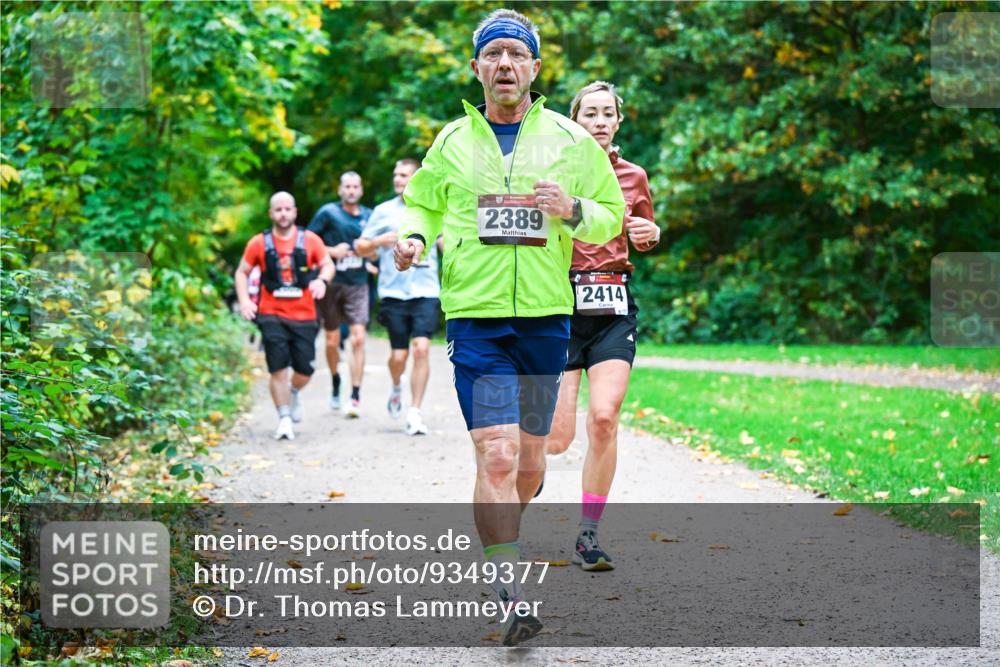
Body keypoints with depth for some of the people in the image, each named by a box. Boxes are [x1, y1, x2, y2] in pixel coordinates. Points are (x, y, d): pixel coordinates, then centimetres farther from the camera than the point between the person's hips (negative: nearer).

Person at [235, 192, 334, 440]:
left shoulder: (310, 240, 3)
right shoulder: (259, 243, 2)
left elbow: (328, 264, 9)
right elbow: (242, 272, 9)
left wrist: (322, 280, -14)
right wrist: (244, 300, -6)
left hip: (304, 316, 1)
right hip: (272, 315, -1)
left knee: (305, 369, 4)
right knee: (278, 369, -6)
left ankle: (293, 393, 39)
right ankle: (284, 419, 4)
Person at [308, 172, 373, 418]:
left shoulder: (369, 216, 9)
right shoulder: (328, 212, -1)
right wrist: (331, 251, -11)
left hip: (357, 284, 1)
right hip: (332, 283, -1)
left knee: (358, 338, -12)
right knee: (332, 341, 7)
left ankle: (355, 396, -12)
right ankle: (336, 385, 33)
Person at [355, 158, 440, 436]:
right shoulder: (383, 211, 7)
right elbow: (360, 248, 10)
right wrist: (378, 241, -11)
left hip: (426, 291, 0)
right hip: (393, 293, 0)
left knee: (421, 348, -14)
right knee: (398, 354, 1)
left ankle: (415, 412, -9)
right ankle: (396, 388, 36)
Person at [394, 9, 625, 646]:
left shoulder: (570, 140, 5)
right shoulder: (452, 142, 6)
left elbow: (611, 216, 11)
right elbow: (423, 203, 20)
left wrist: (572, 211, -10)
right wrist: (415, 236, -2)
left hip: (546, 317, 2)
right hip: (476, 316, -2)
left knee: (530, 461, 11)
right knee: (496, 456, -14)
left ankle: (498, 534, 40)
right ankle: (512, 594, -12)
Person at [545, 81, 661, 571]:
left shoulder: (633, 177, 10)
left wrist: (649, 235, 1)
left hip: (614, 307, 2)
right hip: (561, 301, -2)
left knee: (604, 416, -16)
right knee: (556, 438, -7)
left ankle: (588, 536, -3)